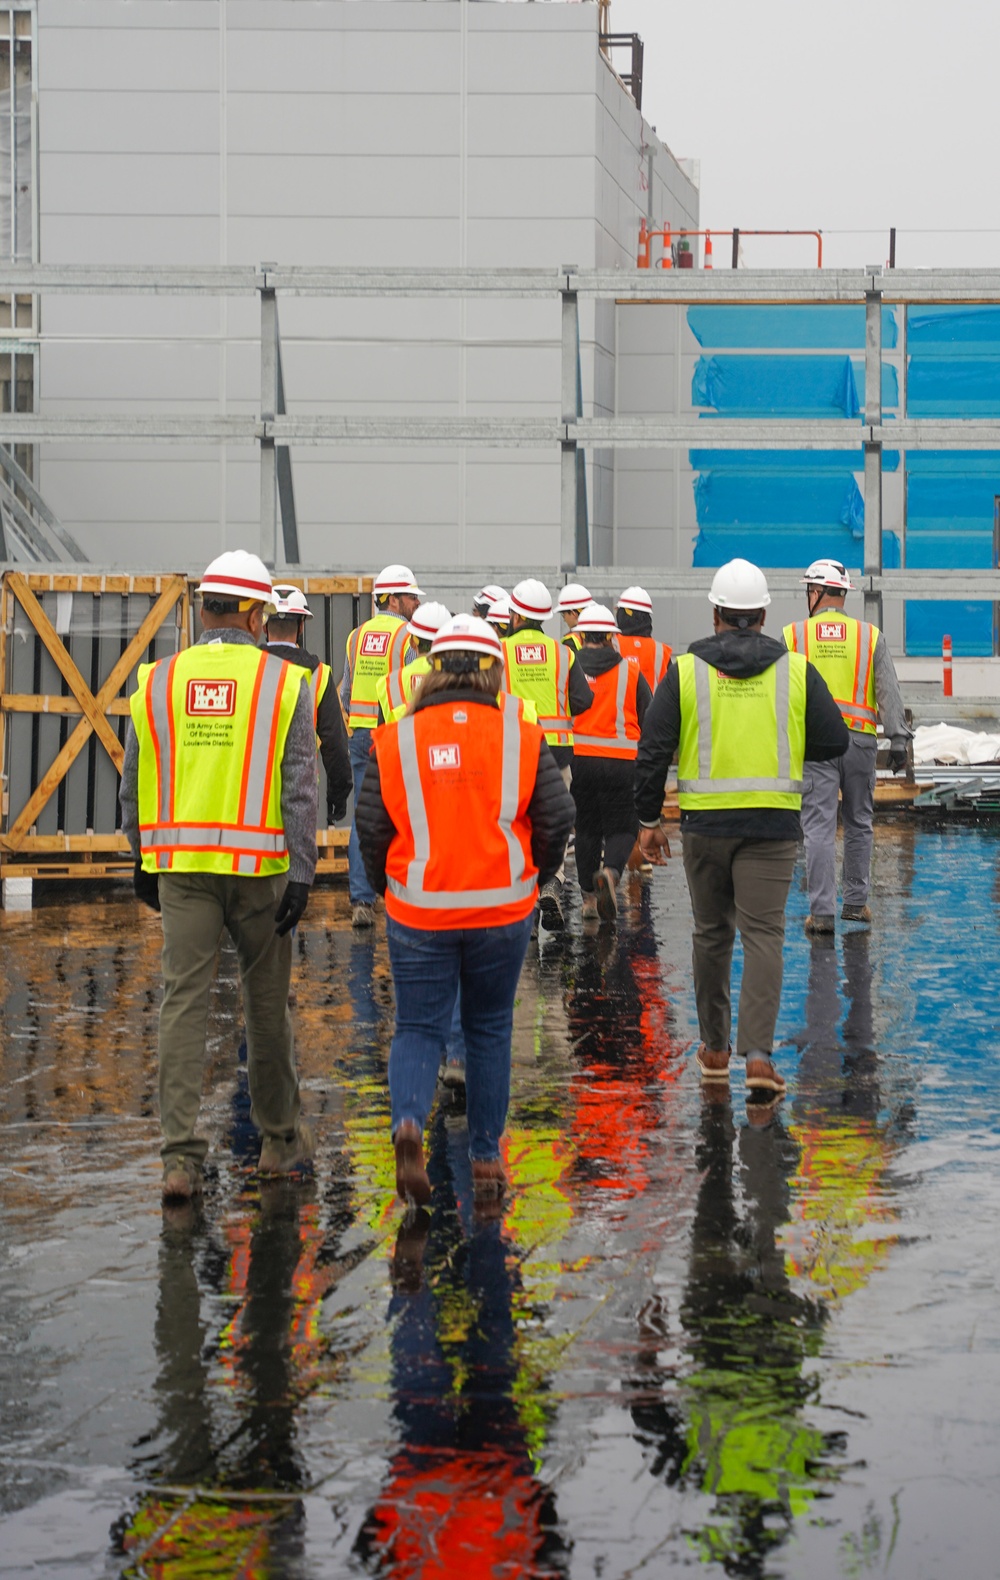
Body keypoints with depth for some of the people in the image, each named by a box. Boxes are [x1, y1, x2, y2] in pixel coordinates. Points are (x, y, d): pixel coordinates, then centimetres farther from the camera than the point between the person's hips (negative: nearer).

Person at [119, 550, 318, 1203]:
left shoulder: (156, 682, 5)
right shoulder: (285, 682, -2)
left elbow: (134, 785, 10)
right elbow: (301, 788, -7)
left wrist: (143, 861, 20)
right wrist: (302, 873, -6)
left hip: (180, 866, 2)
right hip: (259, 865, -1)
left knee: (184, 1001, 1)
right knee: (267, 1002, 12)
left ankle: (181, 1157, -5)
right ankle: (281, 1139, 25)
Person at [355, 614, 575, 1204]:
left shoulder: (396, 740, -3)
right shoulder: (522, 736, -3)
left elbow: (371, 825, -1)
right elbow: (556, 819, -3)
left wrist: (387, 888, 15)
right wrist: (533, 879, 15)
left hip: (418, 912, -1)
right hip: (502, 912, 1)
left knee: (418, 1028, 8)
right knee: (490, 1029, 16)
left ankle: (409, 1120, -20)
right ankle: (487, 1157, 20)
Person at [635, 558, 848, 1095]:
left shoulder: (685, 670, -1)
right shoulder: (796, 671, -1)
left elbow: (653, 750, -3)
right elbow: (833, 742, 2)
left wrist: (648, 820, 6)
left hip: (705, 823, 1)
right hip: (772, 824, -1)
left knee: (712, 934, 15)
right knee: (763, 935, -1)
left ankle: (715, 1049, 24)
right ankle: (758, 1054, -13)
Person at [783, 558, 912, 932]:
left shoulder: (792, 635, 2)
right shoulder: (871, 636, 4)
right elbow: (889, 692, 0)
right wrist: (898, 740, 1)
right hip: (860, 740, 1)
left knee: (819, 827, -3)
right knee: (859, 823, 15)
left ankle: (821, 912, -6)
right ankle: (856, 902, 21)